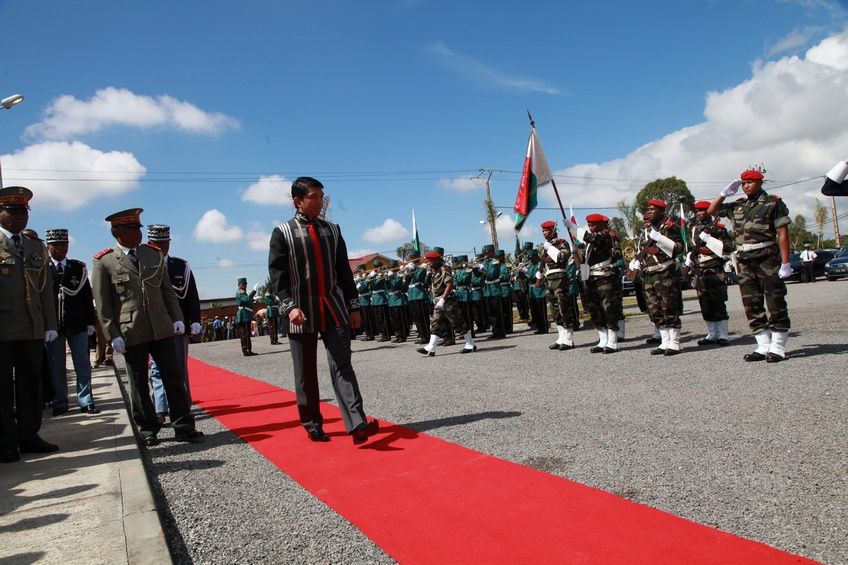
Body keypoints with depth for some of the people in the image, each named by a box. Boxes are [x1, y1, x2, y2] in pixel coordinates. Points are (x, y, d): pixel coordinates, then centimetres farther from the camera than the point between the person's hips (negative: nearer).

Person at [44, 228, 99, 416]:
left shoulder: (79, 268, 6)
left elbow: (87, 296, 6)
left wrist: (90, 322, 3)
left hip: (77, 325, 1)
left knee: (83, 365, 4)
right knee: (56, 367, 7)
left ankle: (85, 402, 11)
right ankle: (60, 404, 18)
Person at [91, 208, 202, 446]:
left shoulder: (154, 255, 10)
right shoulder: (104, 262, -1)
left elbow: (168, 291, 14)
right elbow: (102, 304, -2)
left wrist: (177, 318, 5)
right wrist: (113, 335, -6)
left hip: (162, 329, 3)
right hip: (131, 334, -3)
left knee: (174, 378, 3)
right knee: (139, 384, 7)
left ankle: (183, 427, 9)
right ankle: (147, 430, 20)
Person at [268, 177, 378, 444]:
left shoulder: (332, 230, 12)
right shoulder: (282, 232, 2)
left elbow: (344, 271, 13)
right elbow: (277, 274, -4)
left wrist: (353, 306, 9)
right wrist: (289, 306, -17)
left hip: (334, 309, 2)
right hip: (302, 312, -2)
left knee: (341, 365, -5)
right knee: (306, 372, 7)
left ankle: (357, 425, -12)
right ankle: (313, 425, 20)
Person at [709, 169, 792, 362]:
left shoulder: (773, 203, -2)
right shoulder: (737, 205, 14)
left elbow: (783, 234, -7)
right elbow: (711, 210, 24)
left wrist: (785, 263, -13)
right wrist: (725, 193, 10)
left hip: (768, 259, -6)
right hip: (744, 261, 6)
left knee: (776, 305, -2)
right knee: (752, 306, 7)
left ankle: (778, 348, 4)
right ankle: (763, 346, 14)